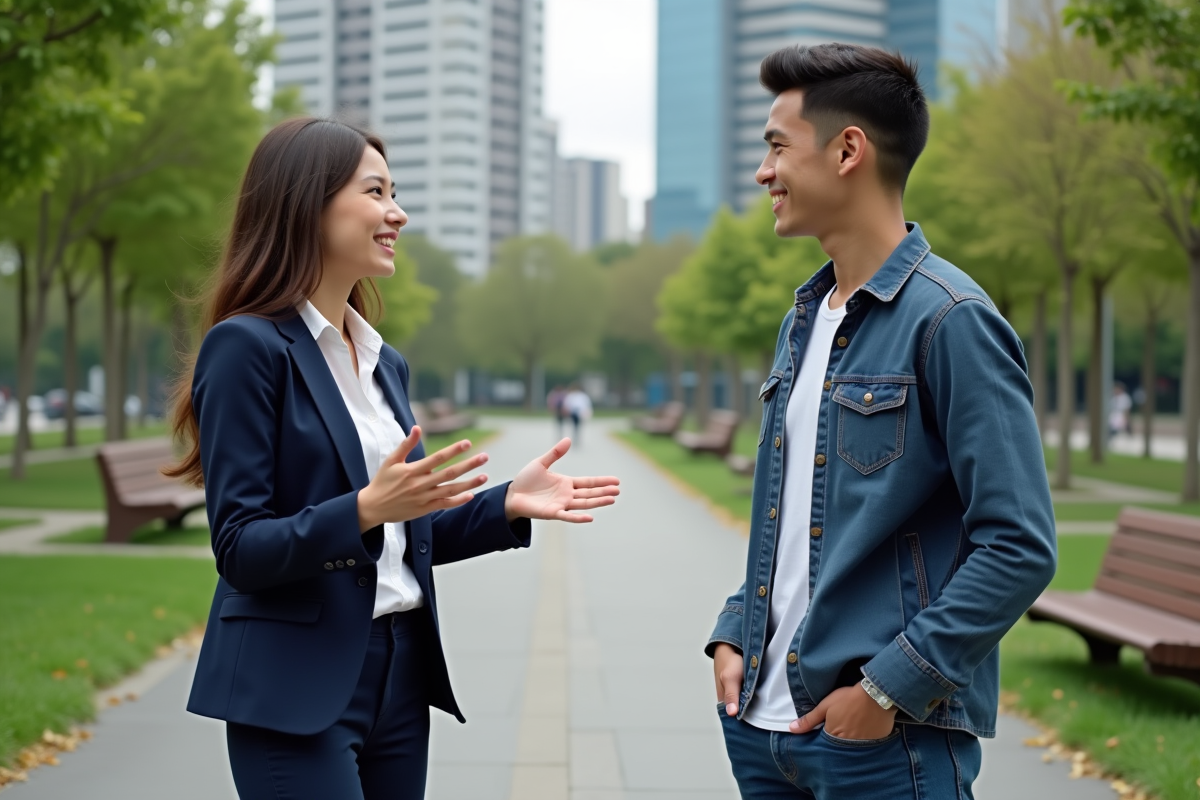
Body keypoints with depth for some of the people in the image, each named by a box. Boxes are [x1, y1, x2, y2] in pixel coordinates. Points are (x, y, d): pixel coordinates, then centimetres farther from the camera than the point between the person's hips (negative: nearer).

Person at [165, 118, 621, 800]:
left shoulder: (386, 362, 14)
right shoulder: (248, 346, -10)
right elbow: (241, 549, -14)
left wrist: (507, 504, 4)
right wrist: (364, 510, -27)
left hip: (399, 679, 7)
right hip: (298, 690, -7)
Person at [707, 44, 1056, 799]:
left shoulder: (949, 320, -13)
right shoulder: (803, 320, 12)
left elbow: (1019, 548, -17)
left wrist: (890, 688, -18)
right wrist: (734, 636, 7)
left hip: (887, 737, -7)